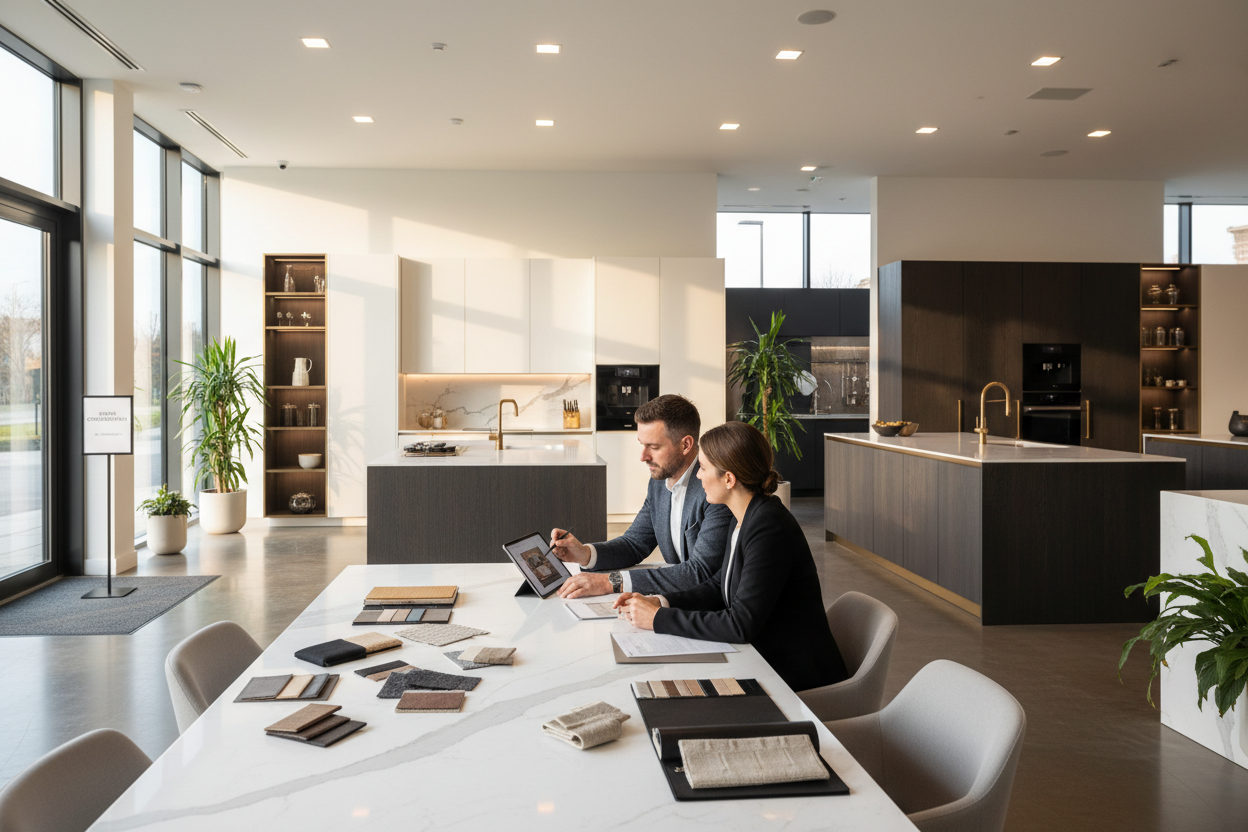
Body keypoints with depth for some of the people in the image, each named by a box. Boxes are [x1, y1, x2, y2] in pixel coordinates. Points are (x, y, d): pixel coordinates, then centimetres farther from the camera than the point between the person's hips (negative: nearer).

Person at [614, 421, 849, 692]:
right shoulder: (744, 518, 5)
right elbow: (719, 586, 15)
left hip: (798, 681, -8)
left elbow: (741, 625, -27)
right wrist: (658, 602, 0)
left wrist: (658, 618, -20)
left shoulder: (769, 529, -25)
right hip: (764, 661, 8)